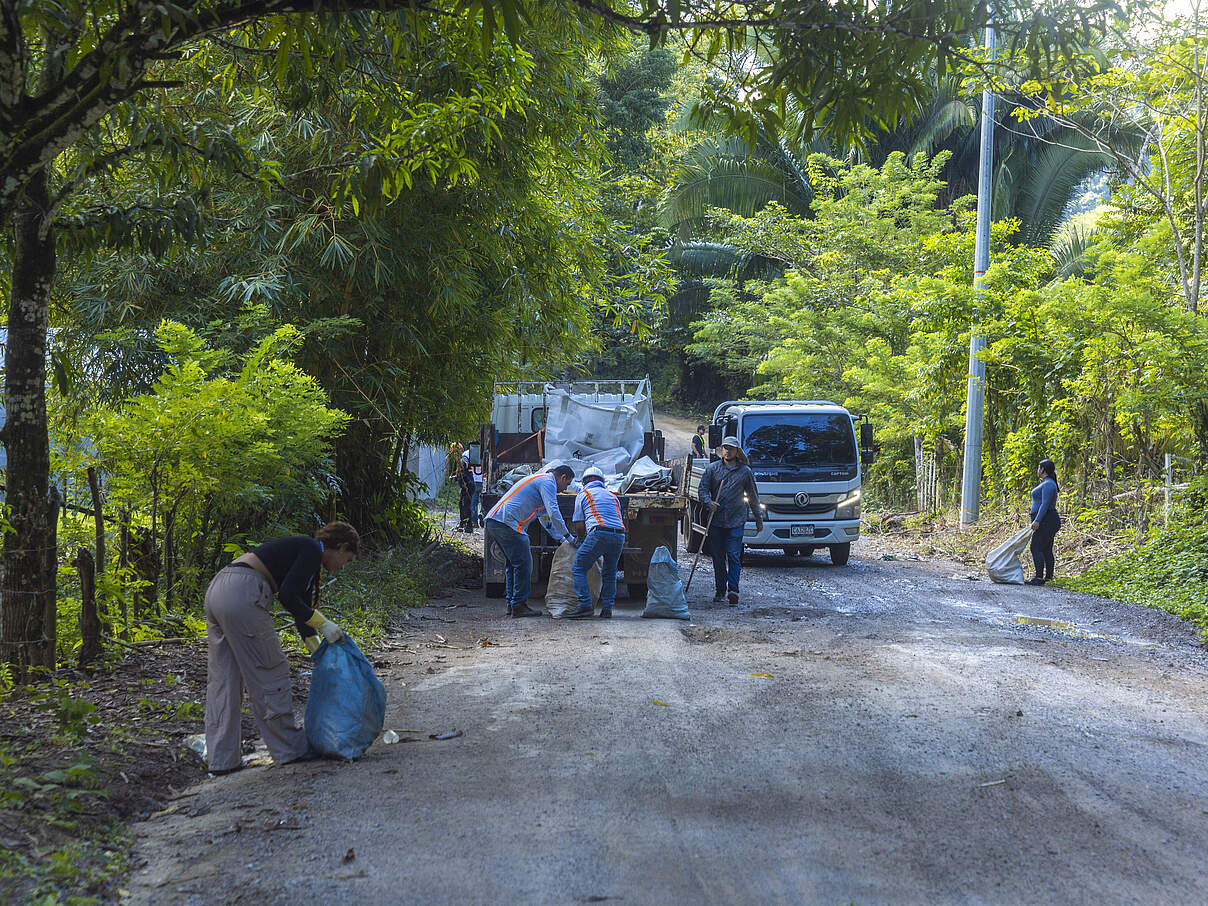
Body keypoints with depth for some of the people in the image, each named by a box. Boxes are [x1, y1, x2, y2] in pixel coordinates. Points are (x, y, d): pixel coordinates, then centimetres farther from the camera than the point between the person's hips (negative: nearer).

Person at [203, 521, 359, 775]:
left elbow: (301, 607, 30)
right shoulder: (313, 550, -1)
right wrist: (323, 624, -1)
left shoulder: (301, 552, 27)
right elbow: (287, 596, -11)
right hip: (242, 594, -10)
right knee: (269, 673, 2)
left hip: (216, 590, 10)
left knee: (223, 678, 11)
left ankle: (221, 759, 15)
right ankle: (289, 748, 14)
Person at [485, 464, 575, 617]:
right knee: (523, 564, -6)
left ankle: (511, 604, 18)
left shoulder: (539, 479, 30)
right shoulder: (548, 482, -3)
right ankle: (519, 606, -4)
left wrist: (560, 539, 35)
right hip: (508, 523, -10)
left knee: (512, 564, 16)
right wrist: (568, 537, -4)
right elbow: (554, 513, -13)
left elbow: (546, 516, 37)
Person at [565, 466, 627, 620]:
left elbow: (579, 526, 10)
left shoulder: (583, 495, 16)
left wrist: (582, 539, 31)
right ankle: (607, 608, 13)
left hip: (599, 533, -5)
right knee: (609, 573, 20)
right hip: (619, 536, 5)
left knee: (578, 569, 4)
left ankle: (585, 605, -6)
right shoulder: (613, 496, 30)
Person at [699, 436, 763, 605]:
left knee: (734, 556, -10)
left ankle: (733, 589, -10)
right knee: (718, 558, 6)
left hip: (736, 521, -1)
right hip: (716, 521, 2)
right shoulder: (712, 469, 8)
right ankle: (720, 590, 15)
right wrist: (708, 502, -15)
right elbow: (703, 489, 6)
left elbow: (753, 497, 13)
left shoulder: (745, 471, 8)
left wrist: (759, 519, 14)